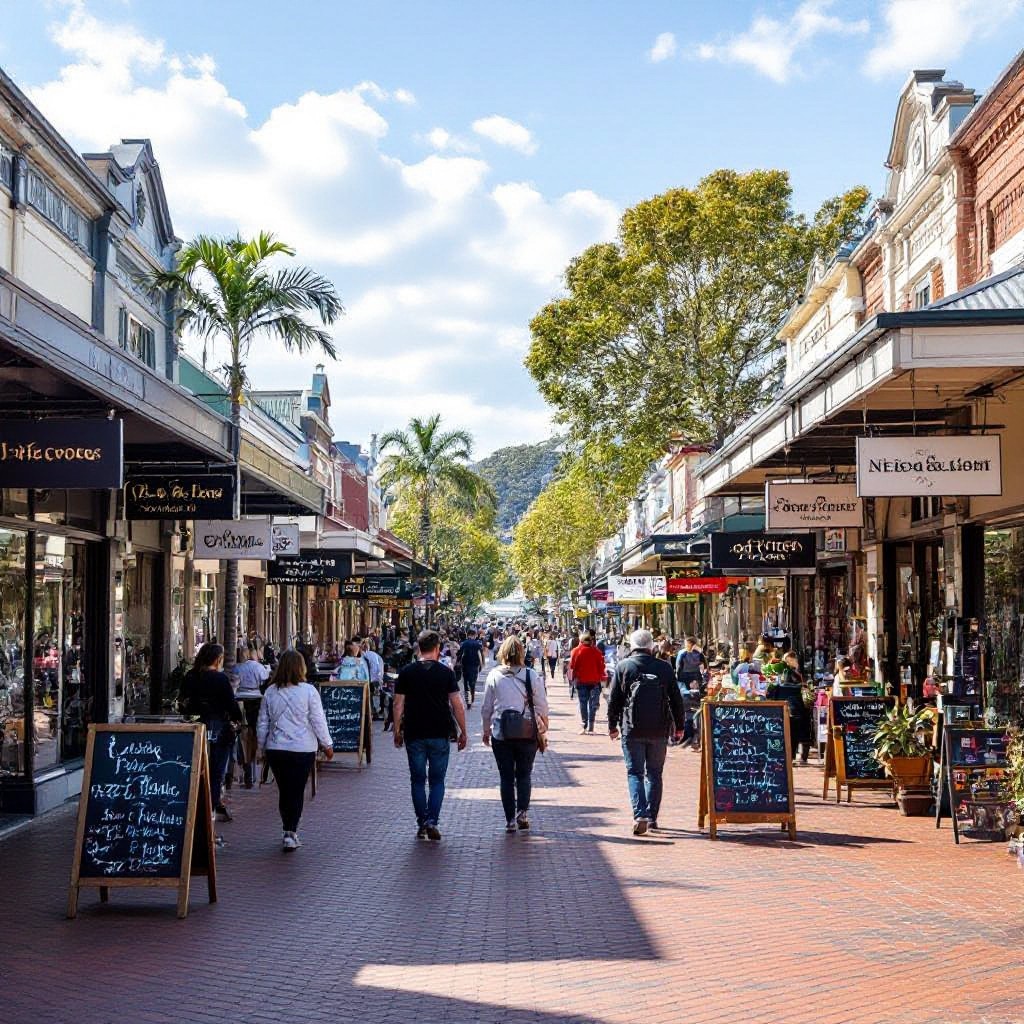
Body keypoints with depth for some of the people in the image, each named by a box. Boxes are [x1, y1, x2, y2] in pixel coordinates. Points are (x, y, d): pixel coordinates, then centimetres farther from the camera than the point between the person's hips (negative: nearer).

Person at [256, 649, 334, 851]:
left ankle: (289, 832, 23)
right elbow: (318, 721, -6)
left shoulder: (270, 692, 2)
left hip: (275, 750, 3)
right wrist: (327, 745, 5)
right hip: (302, 749, -3)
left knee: (284, 791, 13)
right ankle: (290, 834, -4)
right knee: (297, 792, 3)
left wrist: (262, 747, 20)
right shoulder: (308, 691, -9)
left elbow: (262, 724, 8)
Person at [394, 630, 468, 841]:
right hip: (440, 735, -1)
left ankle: (421, 824, 11)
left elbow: (398, 705, 0)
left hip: (414, 734, 1)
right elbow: (457, 705, -4)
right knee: (437, 780, 8)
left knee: (418, 780, 10)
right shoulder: (446, 673, -4)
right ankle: (432, 821, -6)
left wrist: (397, 731, 10)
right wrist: (463, 732, 4)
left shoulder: (406, 672, -1)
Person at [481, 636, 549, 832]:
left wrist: (486, 731, 14)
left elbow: (486, 708, 2)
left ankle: (510, 820, 9)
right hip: (527, 733, 0)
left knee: (506, 777, 9)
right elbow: (542, 707, -2)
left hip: (501, 733, 0)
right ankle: (523, 811, -3)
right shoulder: (531, 676, -6)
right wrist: (543, 730, 10)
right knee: (524, 774, 14)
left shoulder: (494, 676, -4)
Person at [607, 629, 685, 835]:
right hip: (659, 730, 2)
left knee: (635, 773, 2)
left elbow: (614, 699, 0)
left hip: (632, 730, -2)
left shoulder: (623, 667, -2)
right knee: (654, 773, 14)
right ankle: (652, 817, 17)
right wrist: (679, 727, 15)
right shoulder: (664, 668, 1)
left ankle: (640, 815, -14)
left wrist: (613, 726, 11)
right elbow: (676, 700, 5)